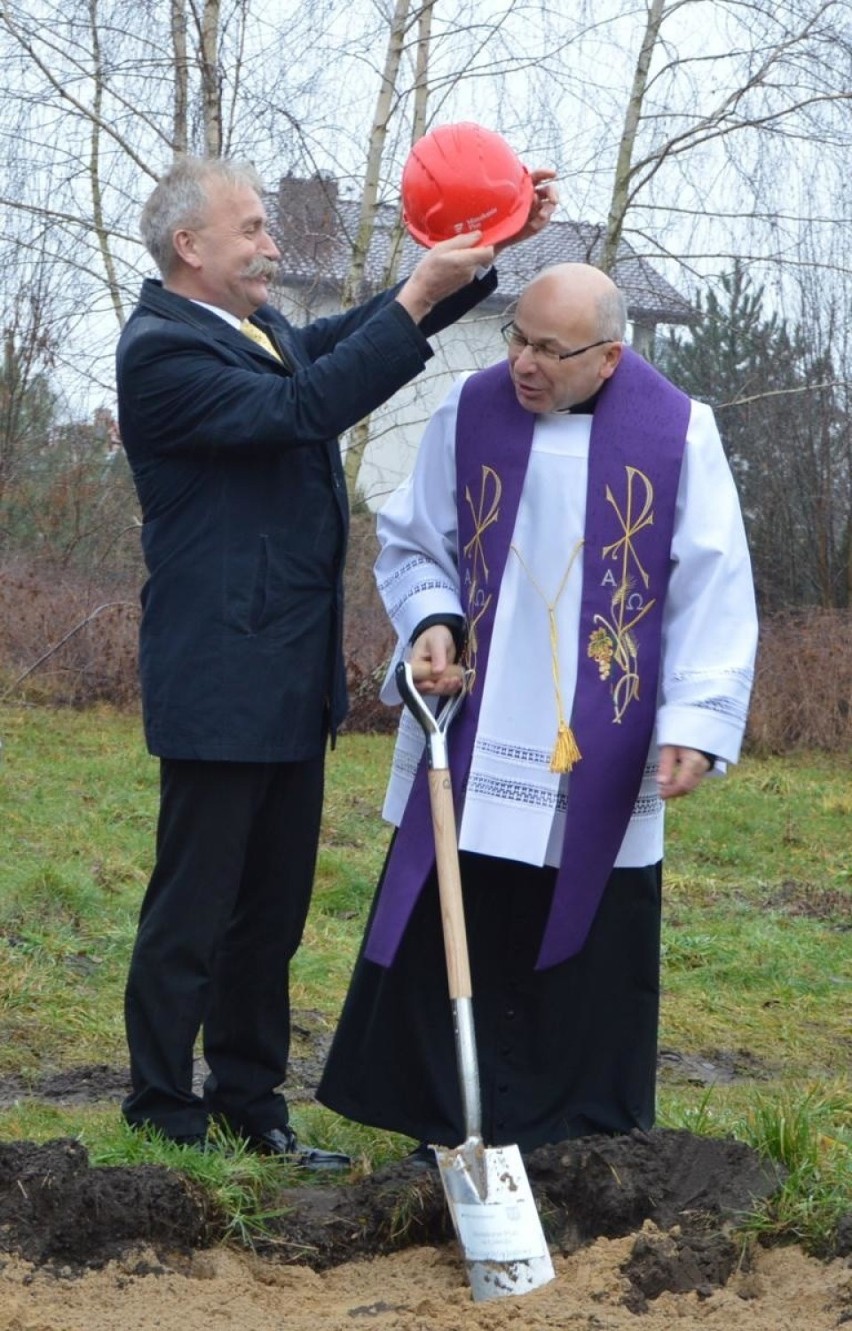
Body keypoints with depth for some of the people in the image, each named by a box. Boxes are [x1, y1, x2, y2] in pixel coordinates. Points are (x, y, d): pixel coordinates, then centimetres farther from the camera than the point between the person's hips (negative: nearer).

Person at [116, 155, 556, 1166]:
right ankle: (161, 1120, 10)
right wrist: (416, 298, -24)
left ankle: (249, 1106, 25)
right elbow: (297, 410, -24)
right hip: (221, 685, -9)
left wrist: (491, 246, 4)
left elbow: (349, 340, 17)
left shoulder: (258, 328, 12)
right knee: (190, 916, 0)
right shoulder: (160, 351, -16)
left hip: (293, 683, 9)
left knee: (272, 913, 15)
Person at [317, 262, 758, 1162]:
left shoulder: (676, 433, -7)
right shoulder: (469, 413, -1)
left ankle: (575, 1136, 17)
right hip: (473, 742, 2)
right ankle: (444, 1127, 15)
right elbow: (409, 543, 10)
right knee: (445, 939, 3)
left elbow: (712, 590, -4)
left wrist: (697, 719, -12)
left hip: (599, 760, -1)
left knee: (586, 947, 5)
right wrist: (431, 620, -10)